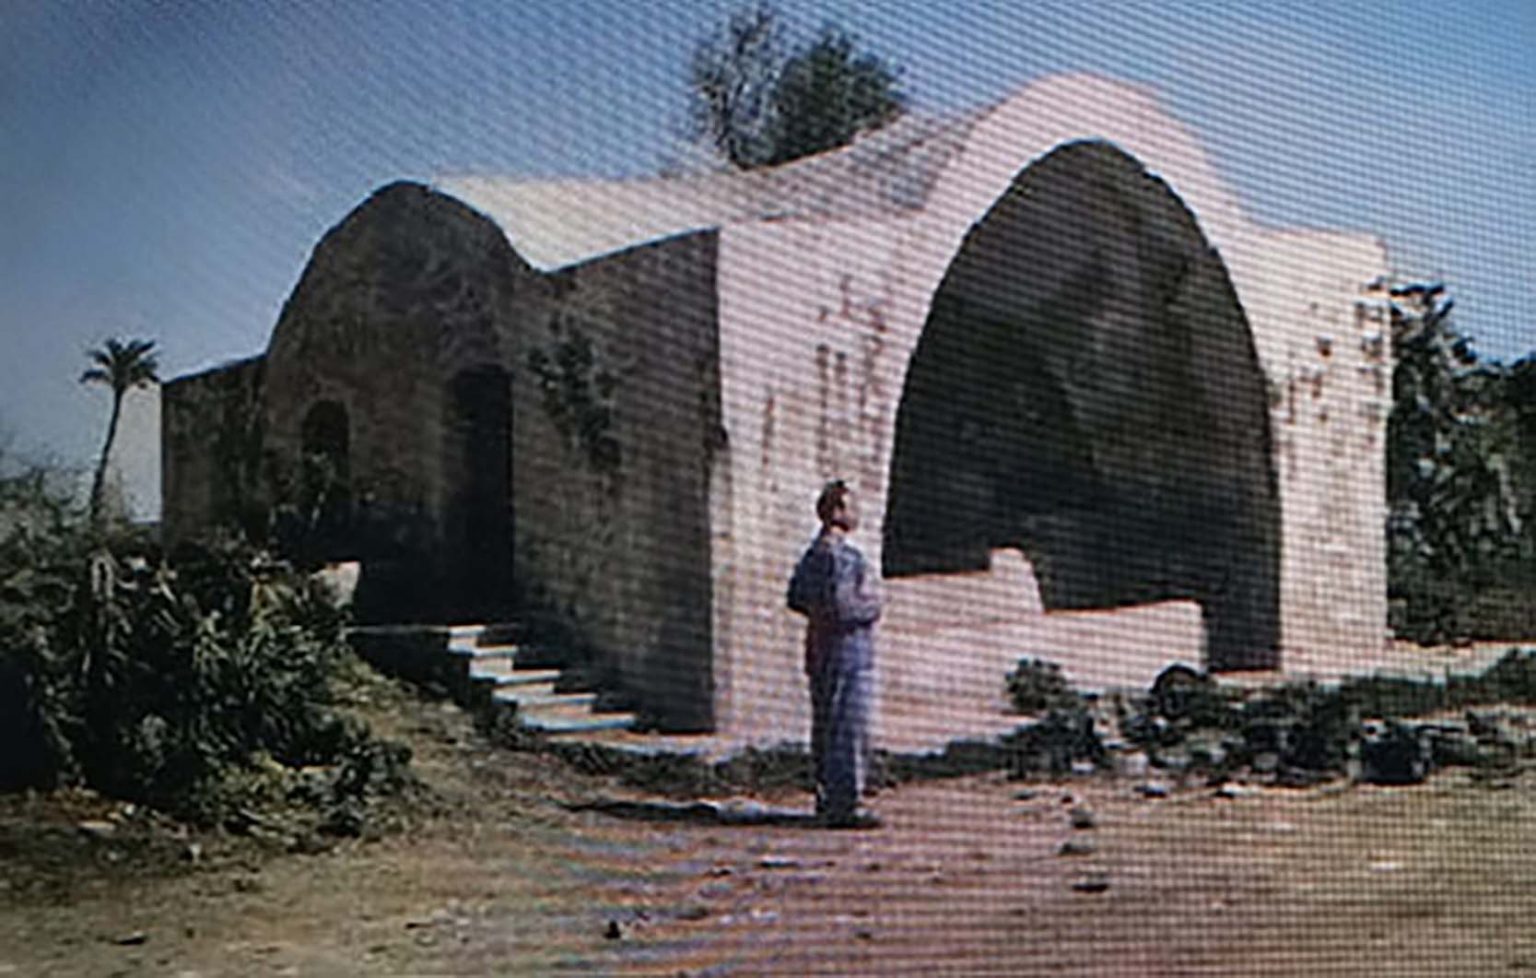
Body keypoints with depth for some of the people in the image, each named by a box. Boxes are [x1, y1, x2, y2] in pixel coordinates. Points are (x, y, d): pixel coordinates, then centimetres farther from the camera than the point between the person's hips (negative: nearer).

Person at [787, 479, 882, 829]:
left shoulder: (813, 552, 14)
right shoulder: (842, 555, -17)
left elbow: (795, 597, 21)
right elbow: (840, 605, -24)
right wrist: (871, 608, -8)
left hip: (819, 651, 10)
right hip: (846, 648, -10)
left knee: (825, 728, 13)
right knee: (848, 728, -9)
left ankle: (827, 802, 18)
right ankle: (845, 805, -10)